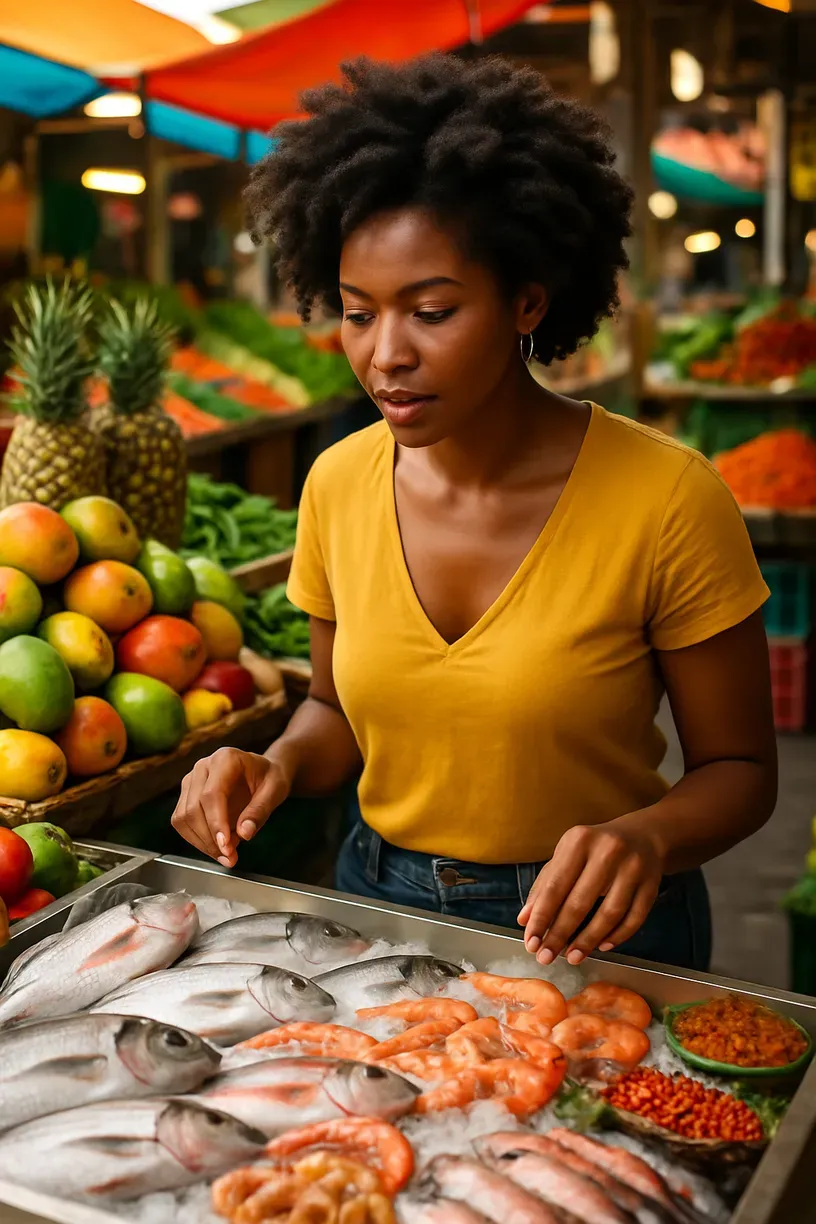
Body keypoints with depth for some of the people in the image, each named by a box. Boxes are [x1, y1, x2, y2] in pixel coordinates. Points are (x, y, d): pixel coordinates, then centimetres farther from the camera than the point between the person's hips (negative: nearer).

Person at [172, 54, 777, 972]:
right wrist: (280, 765, -14)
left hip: (589, 937, -3)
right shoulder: (338, 484, -8)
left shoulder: (666, 499, -21)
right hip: (378, 901, 4)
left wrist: (648, 837, -31)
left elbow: (738, 769, -10)